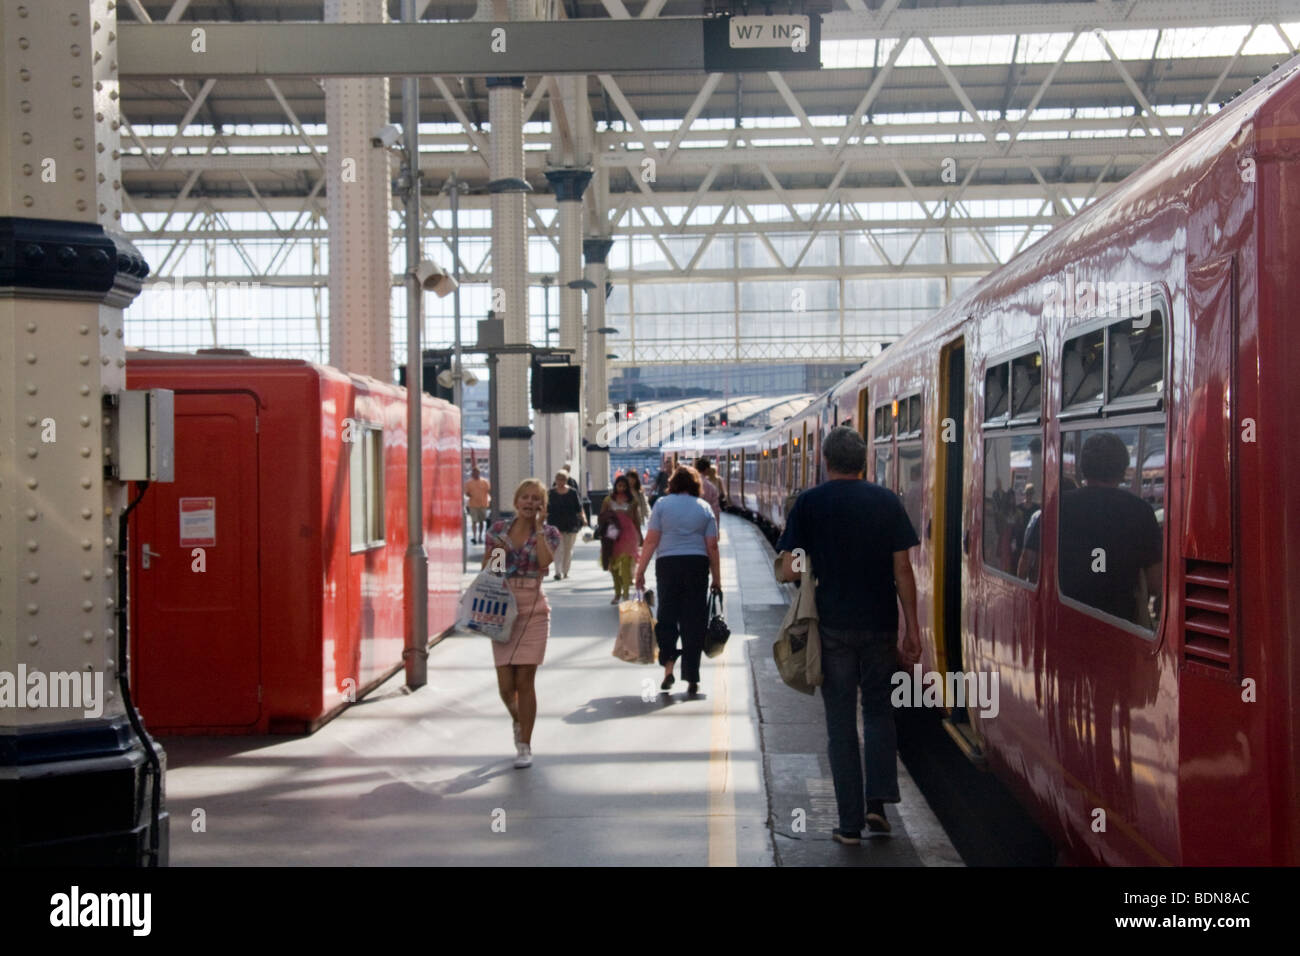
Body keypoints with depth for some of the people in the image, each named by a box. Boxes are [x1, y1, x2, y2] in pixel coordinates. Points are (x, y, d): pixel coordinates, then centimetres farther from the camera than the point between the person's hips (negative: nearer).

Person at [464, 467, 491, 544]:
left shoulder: (484, 482, 7)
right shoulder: (468, 483, 4)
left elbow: (489, 491, 6)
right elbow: (466, 493, 1)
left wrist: (491, 499, -8)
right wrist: (469, 495, -22)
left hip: (483, 505, 2)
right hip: (473, 505, -2)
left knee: (481, 521, 9)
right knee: (474, 521, -8)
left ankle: (480, 536, 18)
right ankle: (474, 537, -12)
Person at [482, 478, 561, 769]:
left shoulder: (549, 532, 0)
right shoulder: (498, 529, 6)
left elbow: (545, 561, -20)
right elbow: (485, 568, 13)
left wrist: (538, 526, -13)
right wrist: (495, 554, -9)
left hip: (532, 611, -2)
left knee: (525, 681, -4)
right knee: (505, 685, 1)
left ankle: (525, 746, 8)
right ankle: (517, 720, 35)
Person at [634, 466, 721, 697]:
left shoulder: (662, 504, 2)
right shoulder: (704, 508, 7)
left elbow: (651, 541, -4)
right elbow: (712, 547, 4)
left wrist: (640, 570, 1)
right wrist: (717, 580, 9)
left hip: (668, 565, -1)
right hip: (697, 565, 1)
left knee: (667, 616, 10)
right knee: (694, 621, 5)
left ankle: (668, 667, -6)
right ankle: (692, 680, 6)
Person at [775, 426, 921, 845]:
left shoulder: (809, 503, -3)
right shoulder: (887, 501, 1)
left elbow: (788, 572, -7)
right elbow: (902, 570, -1)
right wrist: (912, 627, 4)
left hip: (833, 626, -1)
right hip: (880, 625, 1)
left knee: (841, 723, 5)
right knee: (879, 711, 18)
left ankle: (850, 823, 7)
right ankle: (878, 800, 4)